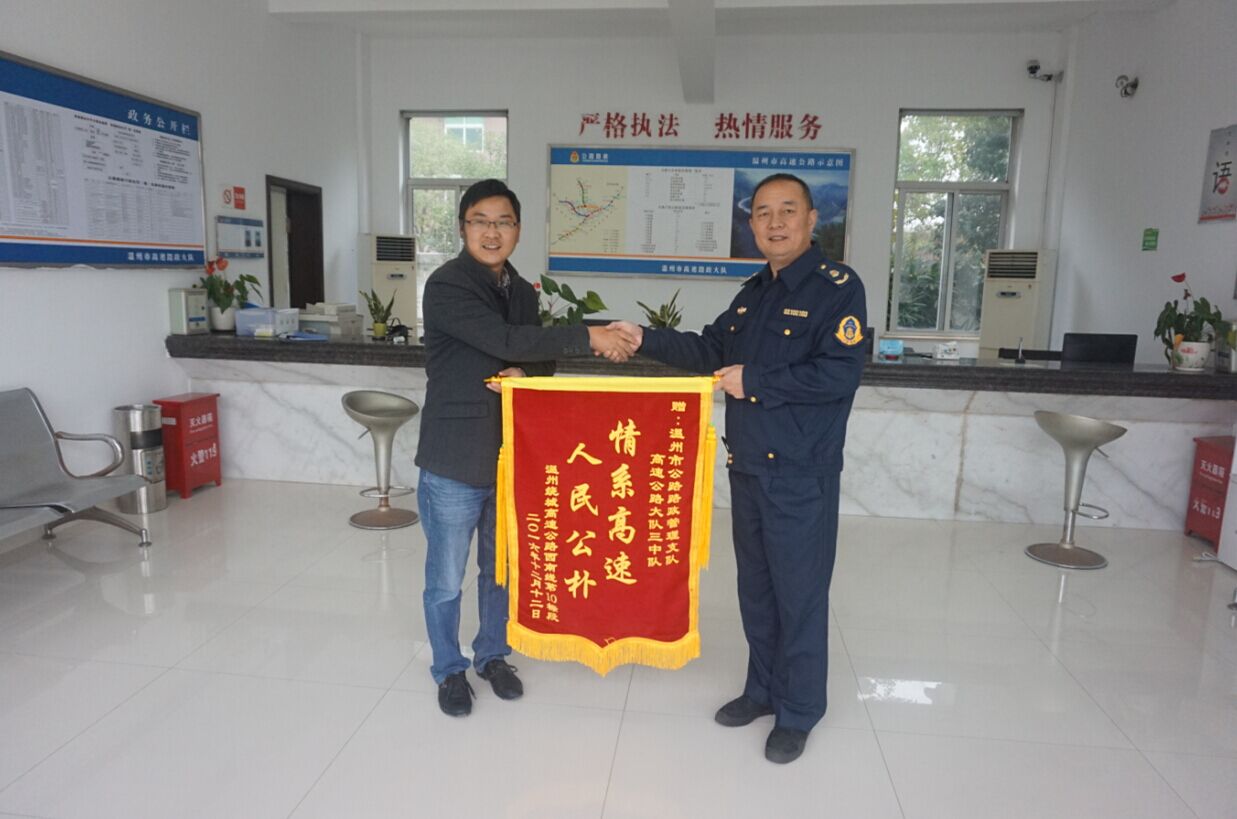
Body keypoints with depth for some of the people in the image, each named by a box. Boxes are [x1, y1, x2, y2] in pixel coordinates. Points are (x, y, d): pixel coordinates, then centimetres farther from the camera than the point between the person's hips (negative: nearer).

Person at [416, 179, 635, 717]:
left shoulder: (521, 291, 9)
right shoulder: (446, 286, -13)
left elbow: (542, 358, 11)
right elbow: (508, 341, -24)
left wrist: (522, 372, -13)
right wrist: (589, 337, -24)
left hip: (510, 456, 6)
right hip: (455, 461, -6)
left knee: (502, 568, 19)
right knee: (446, 579, 10)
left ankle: (492, 655, 40)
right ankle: (449, 670, 32)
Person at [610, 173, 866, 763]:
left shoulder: (837, 287, -11)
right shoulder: (753, 293, 14)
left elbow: (839, 374, -21)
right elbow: (710, 349, 19)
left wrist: (754, 381, -18)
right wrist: (646, 339, 8)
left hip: (801, 472, -7)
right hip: (746, 466, 7)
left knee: (799, 592, 3)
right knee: (755, 586, 17)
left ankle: (799, 712, 22)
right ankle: (763, 689, 35)